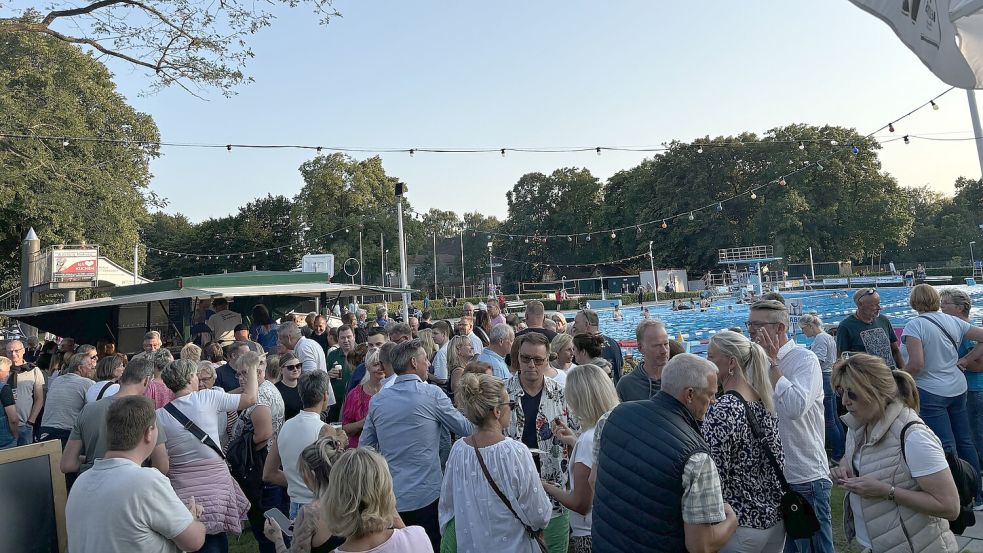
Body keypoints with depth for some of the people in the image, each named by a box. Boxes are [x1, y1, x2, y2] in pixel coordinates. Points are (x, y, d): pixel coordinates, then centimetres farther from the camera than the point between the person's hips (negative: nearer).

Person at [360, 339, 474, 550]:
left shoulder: (377, 400, 1)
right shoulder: (431, 394, -12)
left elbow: (364, 447, 8)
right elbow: (466, 429, -4)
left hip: (390, 498, 4)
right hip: (426, 497, -4)